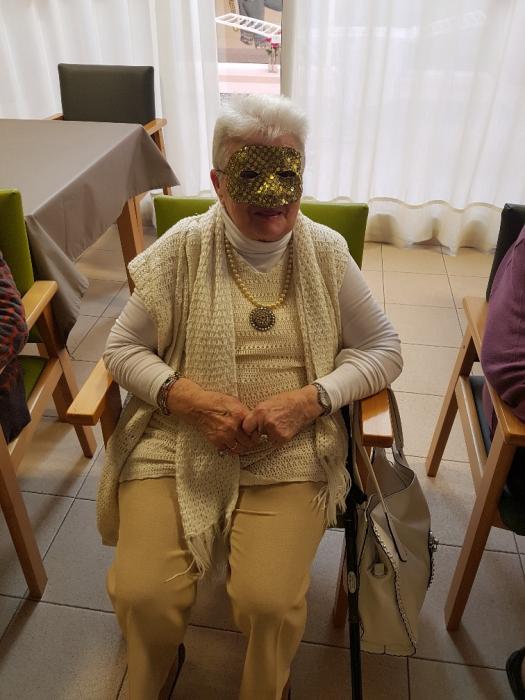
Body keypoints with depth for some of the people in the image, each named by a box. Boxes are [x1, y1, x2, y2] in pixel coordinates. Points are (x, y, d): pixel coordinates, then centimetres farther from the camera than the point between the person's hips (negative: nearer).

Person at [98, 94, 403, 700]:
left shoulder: (326, 252, 1)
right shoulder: (184, 247, -1)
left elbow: (383, 349, 5)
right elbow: (122, 347, 2)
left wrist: (310, 399, -13)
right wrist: (191, 398, -16)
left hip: (290, 453, 0)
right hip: (178, 442, 1)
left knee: (270, 603, -16)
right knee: (142, 595, -13)